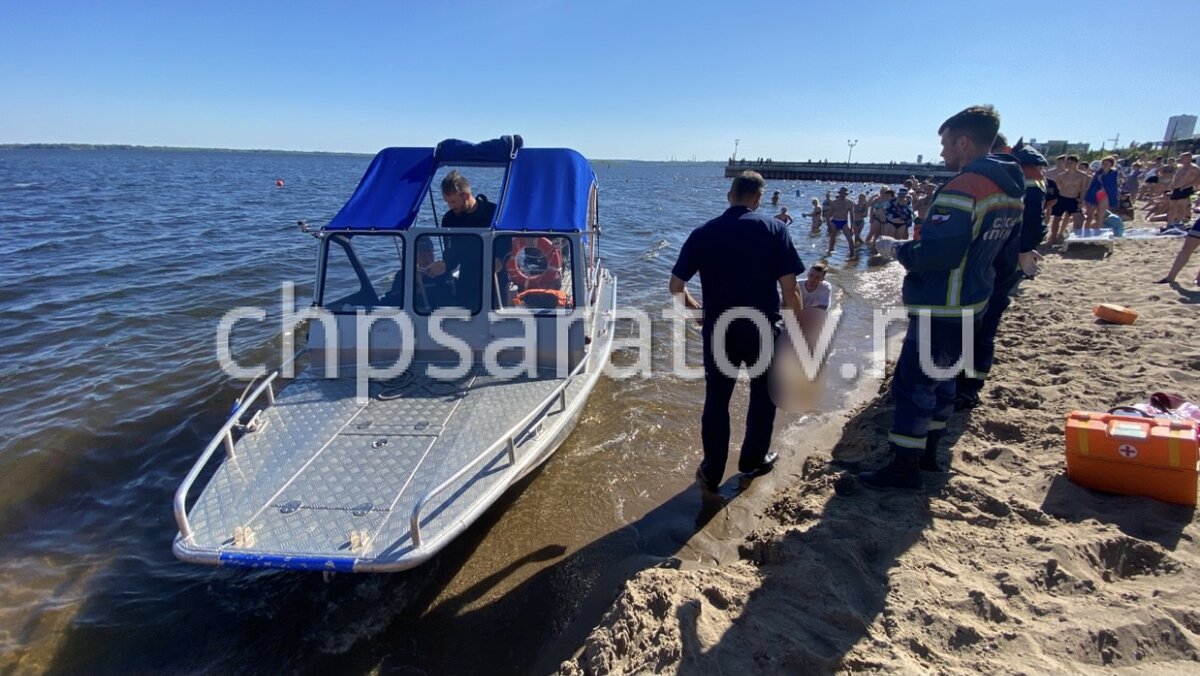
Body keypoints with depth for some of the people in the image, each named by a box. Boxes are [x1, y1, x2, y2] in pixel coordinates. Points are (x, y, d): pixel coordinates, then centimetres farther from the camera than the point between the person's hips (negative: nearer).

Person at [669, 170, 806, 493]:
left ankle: (712, 472, 19)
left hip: (718, 330, 1)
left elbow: (675, 285, 1)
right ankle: (753, 460, 35)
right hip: (762, 329, -1)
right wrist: (798, 330, -2)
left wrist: (696, 309, 18)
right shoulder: (774, 228, -6)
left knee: (716, 400, 12)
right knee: (763, 394, 20)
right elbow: (790, 288, -12)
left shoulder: (703, 233, 0)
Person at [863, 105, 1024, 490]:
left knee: (913, 384, -1)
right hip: (972, 305, 10)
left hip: (940, 310, -10)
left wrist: (894, 248, -11)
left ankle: (905, 467, 6)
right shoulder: (1010, 189, 9)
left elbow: (935, 254, -29)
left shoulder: (964, 187, -21)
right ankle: (927, 450, 34)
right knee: (939, 378, 21)